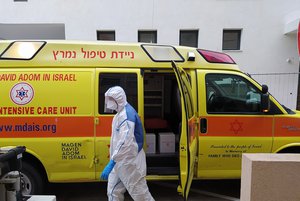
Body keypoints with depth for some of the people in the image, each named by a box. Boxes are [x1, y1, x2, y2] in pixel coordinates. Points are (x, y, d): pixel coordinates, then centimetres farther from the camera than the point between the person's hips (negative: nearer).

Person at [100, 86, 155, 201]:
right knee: (113, 192, 16)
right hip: (120, 161, 10)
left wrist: (111, 163, -35)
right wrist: (114, 161, 21)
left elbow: (125, 142, -32)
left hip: (130, 162, -10)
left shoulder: (127, 114, -21)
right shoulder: (120, 113, 12)